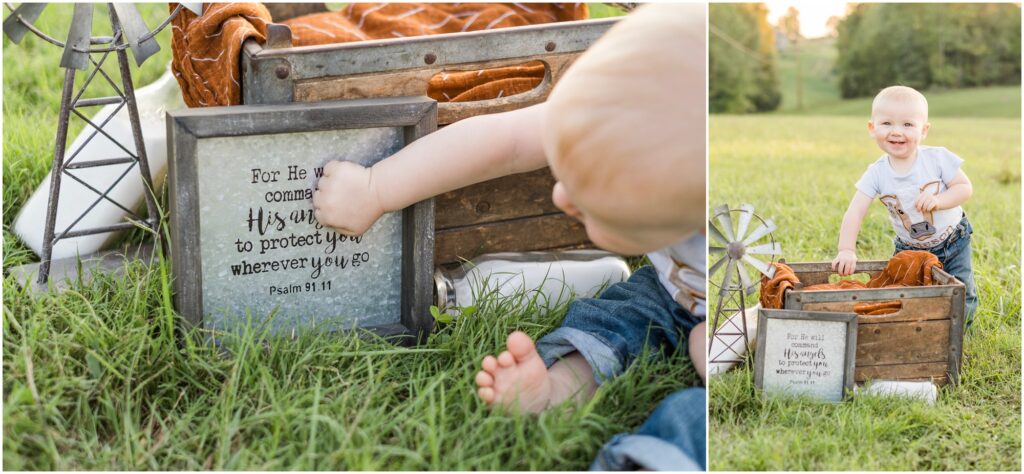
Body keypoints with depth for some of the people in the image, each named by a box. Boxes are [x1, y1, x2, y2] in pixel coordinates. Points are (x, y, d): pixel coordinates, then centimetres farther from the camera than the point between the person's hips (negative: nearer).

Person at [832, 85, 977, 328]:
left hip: (953, 243, -1)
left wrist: (938, 200, -31)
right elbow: (855, 212, -22)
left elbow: (965, 187, -12)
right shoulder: (877, 173, -17)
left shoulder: (937, 158, -18)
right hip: (911, 250, 1)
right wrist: (846, 250, -34)